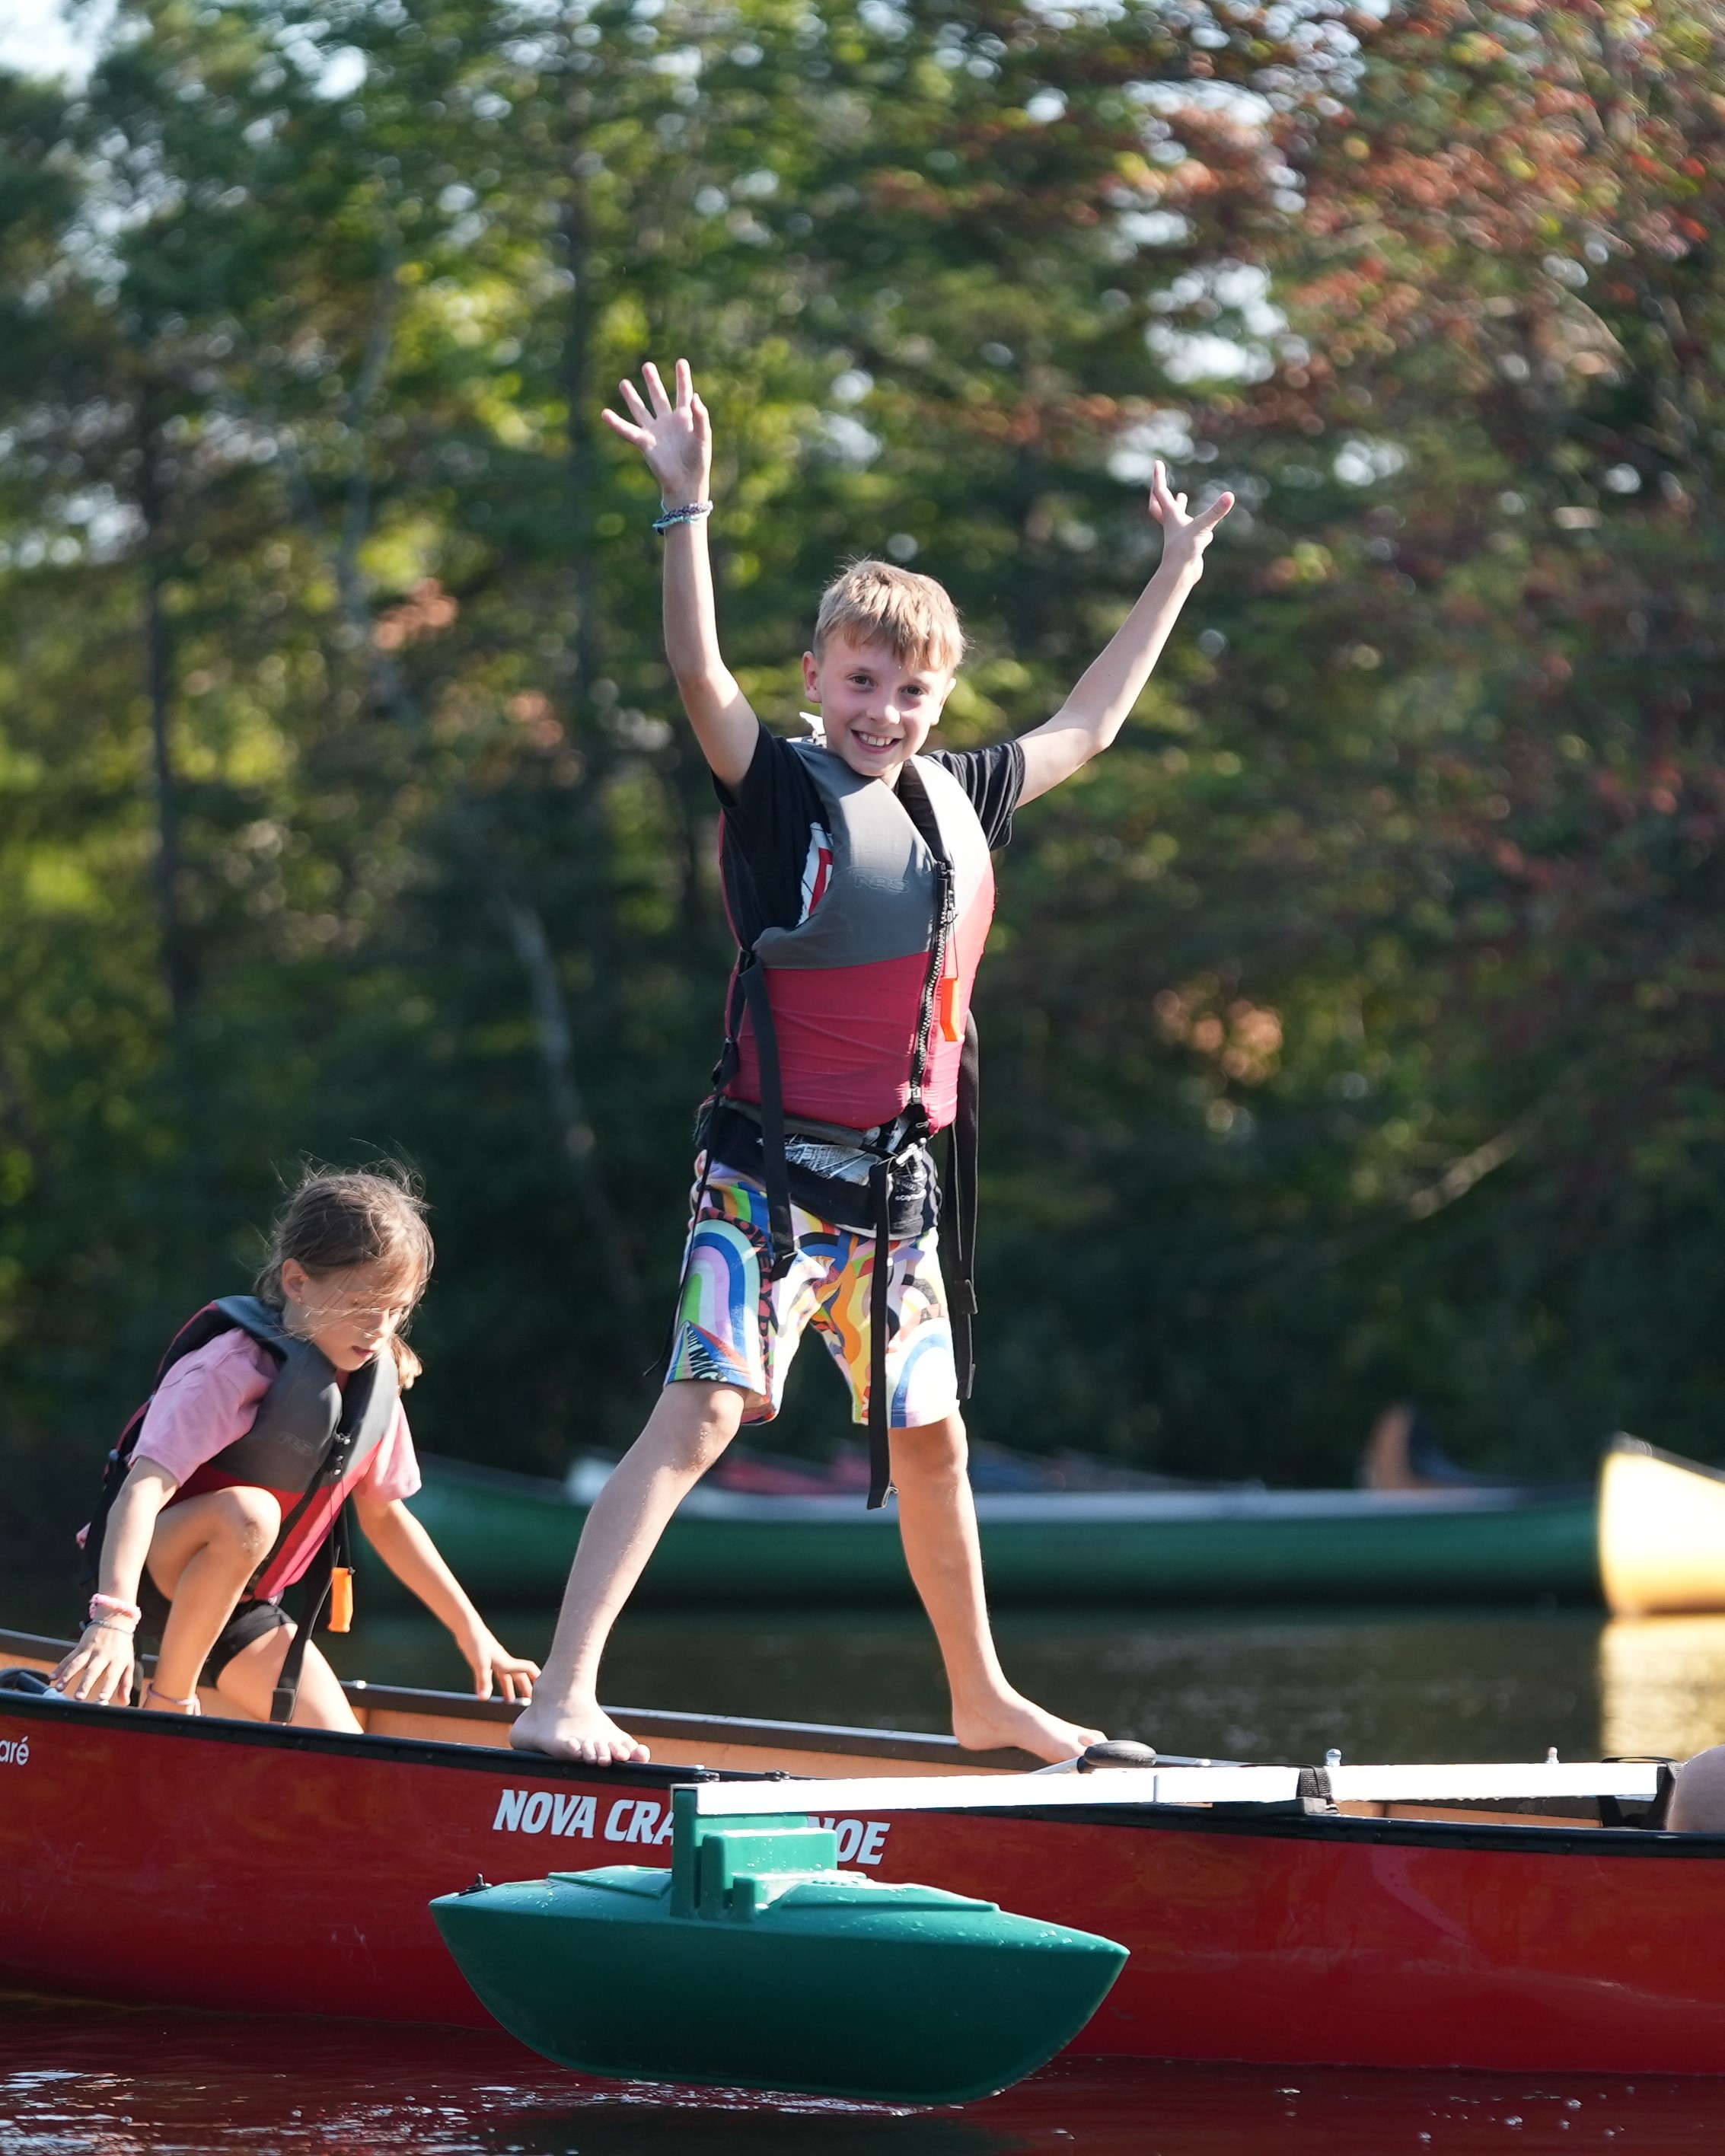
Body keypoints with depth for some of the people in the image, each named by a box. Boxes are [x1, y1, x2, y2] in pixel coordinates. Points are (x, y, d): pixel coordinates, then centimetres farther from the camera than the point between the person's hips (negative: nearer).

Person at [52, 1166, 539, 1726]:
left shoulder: (376, 1381, -5)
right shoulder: (234, 1367, -26)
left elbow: (384, 1514, 11)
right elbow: (144, 1490, -38)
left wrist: (471, 1631, 10)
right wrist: (114, 1616, -53)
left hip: (237, 1608, 7)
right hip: (149, 1569, -7)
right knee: (245, 1513, -38)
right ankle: (167, 1701, -21)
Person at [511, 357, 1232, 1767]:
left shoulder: (962, 801, 10)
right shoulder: (782, 791, -7)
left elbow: (1086, 726, 27)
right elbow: (698, 674, -25)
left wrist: (1177, 577, 32)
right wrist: (687, 507, -35)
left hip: (897, 1179, 6)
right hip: (771, 1168, -6)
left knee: (931, 1440, 18)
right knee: (700, 1413, -19)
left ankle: (983, 1697, 35)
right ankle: (563, 1696, -24)